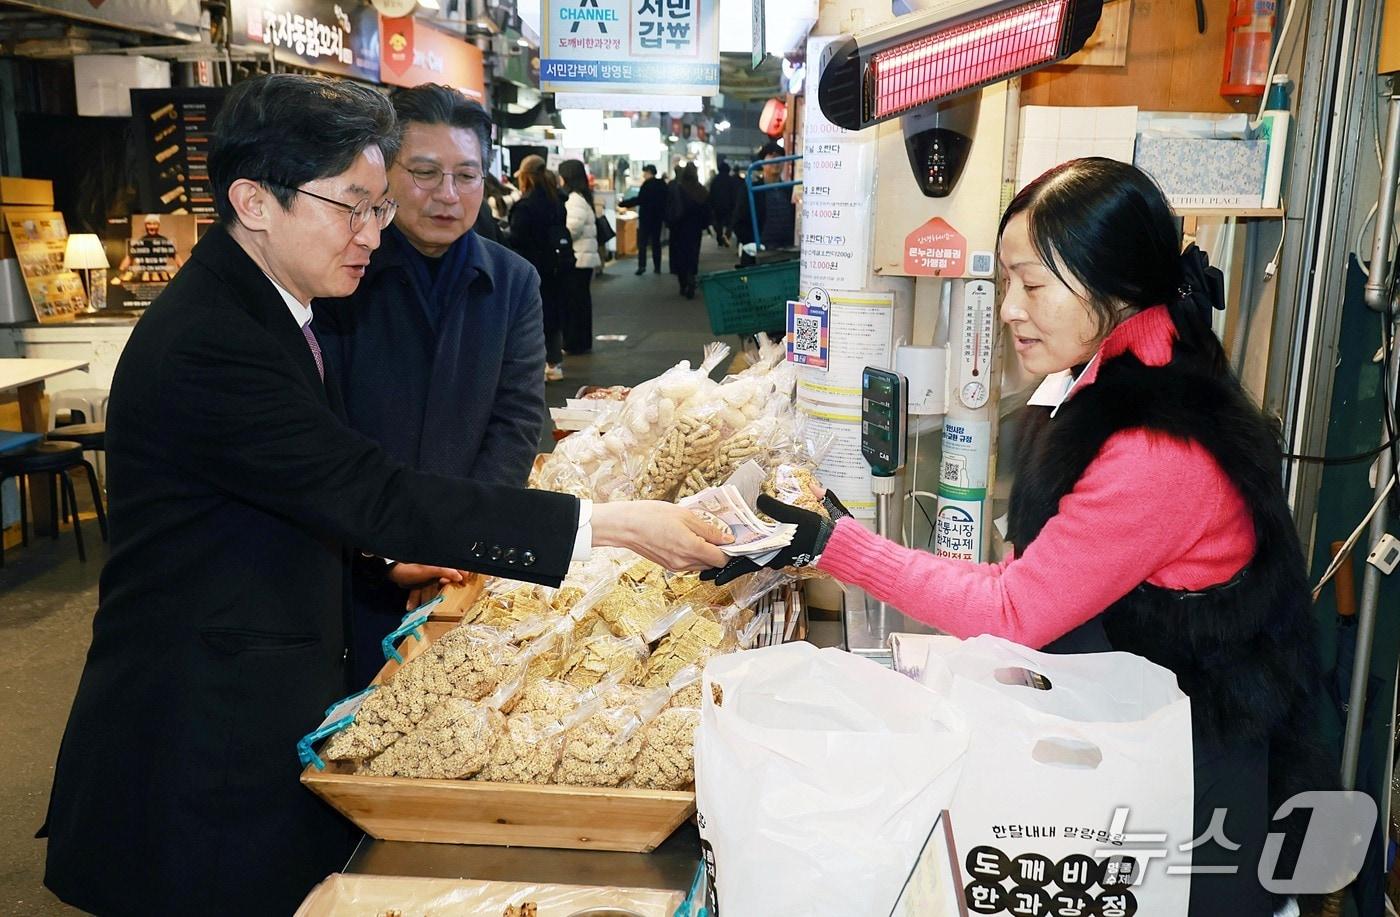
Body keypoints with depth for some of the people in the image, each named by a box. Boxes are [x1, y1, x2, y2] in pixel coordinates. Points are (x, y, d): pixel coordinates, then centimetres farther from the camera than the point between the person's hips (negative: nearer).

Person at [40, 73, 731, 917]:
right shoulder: (206, 347, -25)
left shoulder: (263, 311, 8)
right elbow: (375, 495, -29)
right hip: (207, 740, -9)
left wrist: (401, 546, 5)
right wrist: (609, 525, -28)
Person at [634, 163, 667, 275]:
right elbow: (665, 200, 10)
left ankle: (642, 266, -12)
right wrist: (664, 217, 17)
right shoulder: (662, 184, 6)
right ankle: (657, 267, 9)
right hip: (658, 217, 6)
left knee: (642, 242, -2)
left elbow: (639, 200, -18)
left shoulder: (647, 184, -14)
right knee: (656, 242, 11)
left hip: (646, 217, -6)